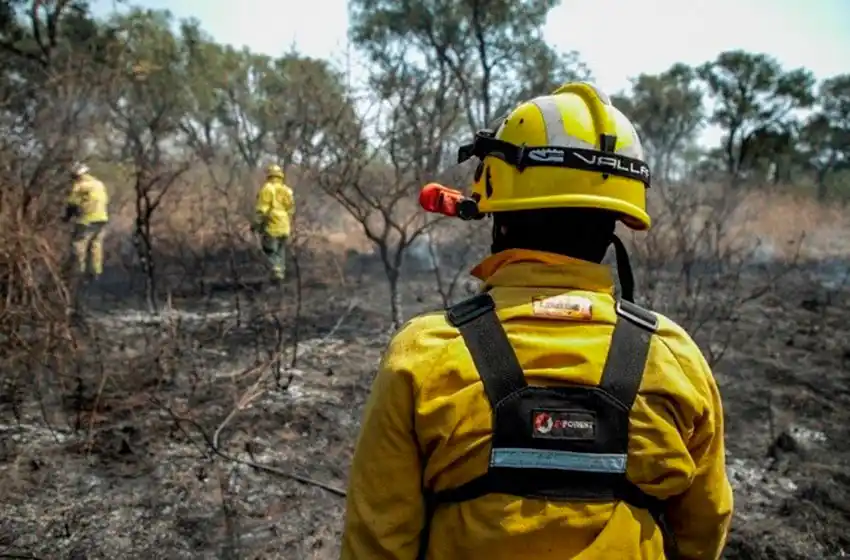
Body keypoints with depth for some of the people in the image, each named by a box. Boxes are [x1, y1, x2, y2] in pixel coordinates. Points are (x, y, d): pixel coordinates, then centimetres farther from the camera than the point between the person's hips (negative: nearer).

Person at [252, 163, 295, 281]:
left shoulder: (267, 188, -7)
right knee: (280, 251, 14)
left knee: (270, 250, -2)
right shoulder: (287, 190, 13)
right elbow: (291, 210, 13)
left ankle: (276, 272, -17)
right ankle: (280, 272, 14)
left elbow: (262, 209, -13)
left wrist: (256, 223, -9)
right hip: (284, 226, 6)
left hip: (271, 225, -6)